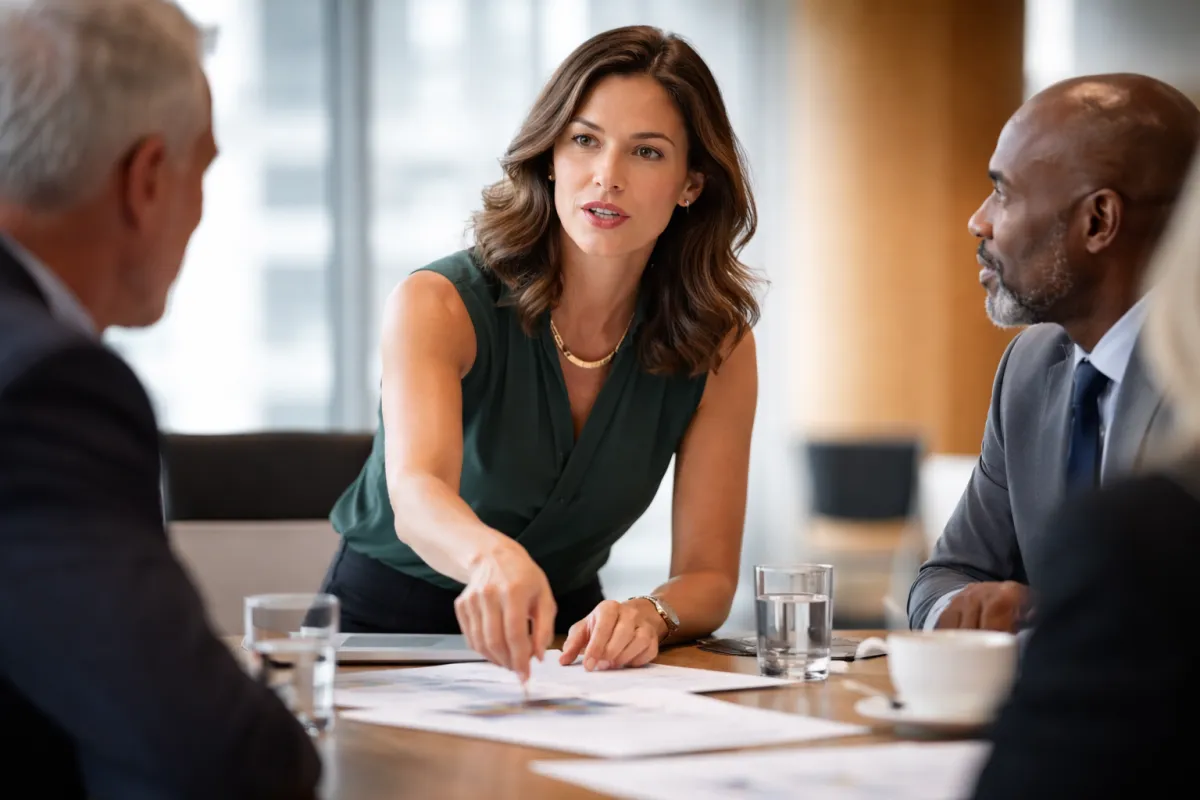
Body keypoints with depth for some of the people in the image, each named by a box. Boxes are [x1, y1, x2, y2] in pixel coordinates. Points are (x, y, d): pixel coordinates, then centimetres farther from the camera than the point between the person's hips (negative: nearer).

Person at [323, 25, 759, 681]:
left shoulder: (717, 346, -7)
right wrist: (493, 557, -61)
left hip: (561, 639, 4)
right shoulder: (440, 305, -19)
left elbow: (708, 575, -5)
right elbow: (415, 491, -38)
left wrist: (649, 616, -30)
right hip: (383, 629, -4)